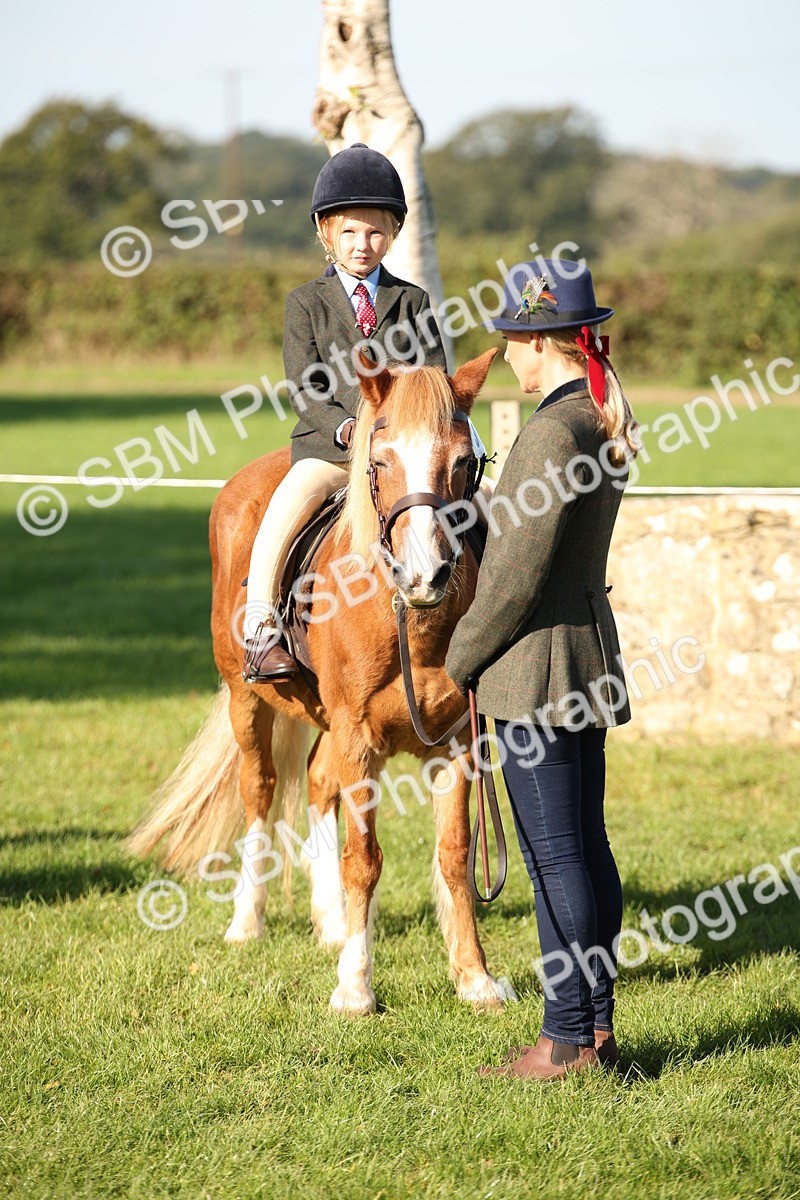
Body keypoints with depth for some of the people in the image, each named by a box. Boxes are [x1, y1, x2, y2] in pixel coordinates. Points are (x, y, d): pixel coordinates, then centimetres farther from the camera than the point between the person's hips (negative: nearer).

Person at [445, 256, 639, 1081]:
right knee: (585, 847, 13)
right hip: (590, 658, 10)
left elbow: (517, 574, -19)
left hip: (537, 665, -10)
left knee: (556, 856, -4)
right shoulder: (603, 424, 10)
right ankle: (596, 1025, 19)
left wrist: (460, 658, -6)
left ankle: (568, 1039, 1)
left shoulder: (552, 432, -19)